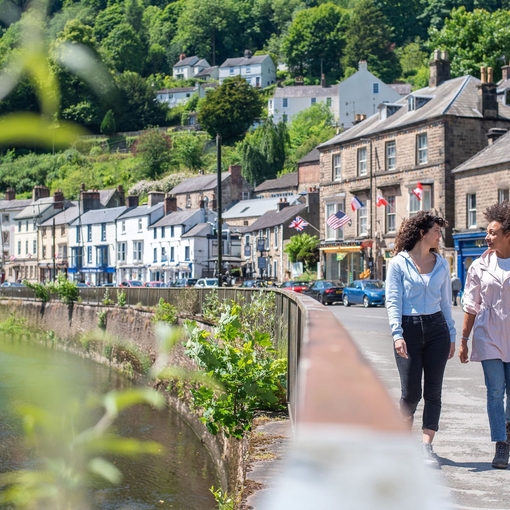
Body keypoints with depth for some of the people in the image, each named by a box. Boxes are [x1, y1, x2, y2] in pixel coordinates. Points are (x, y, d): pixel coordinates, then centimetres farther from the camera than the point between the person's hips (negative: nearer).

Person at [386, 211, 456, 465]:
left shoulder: (441, 264, 10)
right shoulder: (398, 263, -2)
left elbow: (445, 302, 15)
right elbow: (392, 301, -6)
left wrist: (451, 336, 12)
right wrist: (397, 335, -17)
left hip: (436, 329, 4)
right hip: (409, 330, -4)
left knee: (433, 391, -1)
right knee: (411, 393, -2)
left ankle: (426, 445, 3)